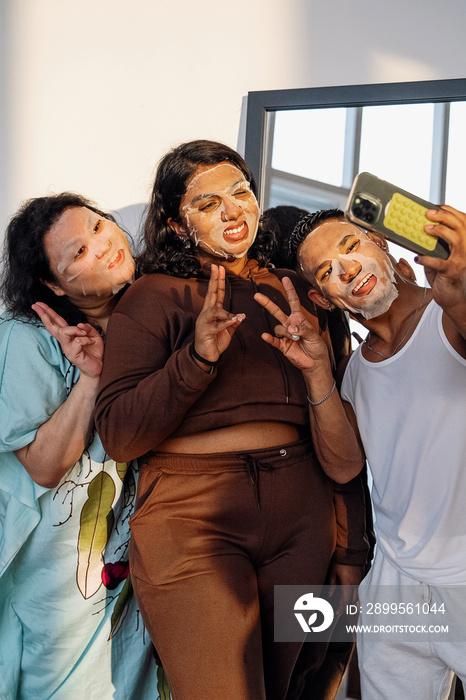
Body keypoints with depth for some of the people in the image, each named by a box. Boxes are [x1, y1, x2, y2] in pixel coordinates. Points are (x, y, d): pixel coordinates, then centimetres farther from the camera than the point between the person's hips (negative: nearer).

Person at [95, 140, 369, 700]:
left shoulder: (294, 291, 12)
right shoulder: (155, 297, -3)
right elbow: (117, 435, -13)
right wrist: (197, 354, -21)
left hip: (301, 515, 5)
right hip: (192, 517, -4)